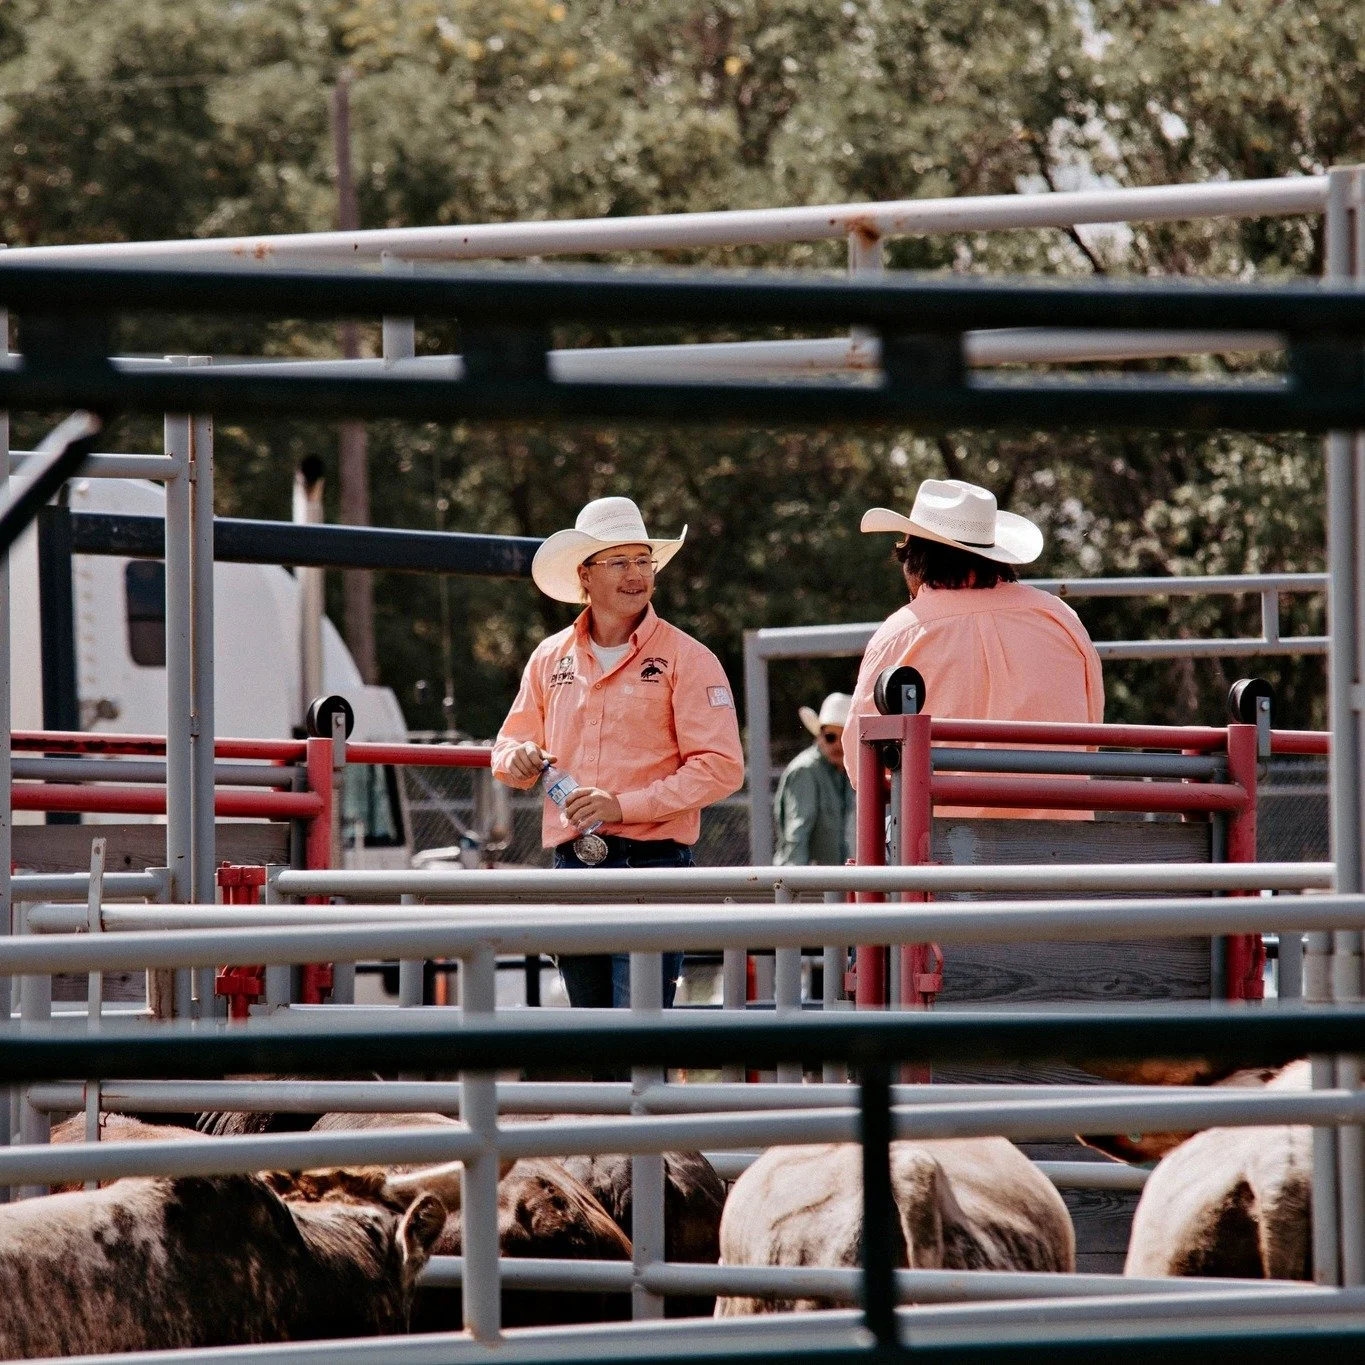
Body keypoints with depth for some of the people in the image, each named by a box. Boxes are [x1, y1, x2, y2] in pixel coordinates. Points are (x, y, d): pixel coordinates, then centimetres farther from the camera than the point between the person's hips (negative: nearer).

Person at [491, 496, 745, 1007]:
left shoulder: (686, 658, -3)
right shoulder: (550, 658, 13)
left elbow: (721, 768, -10)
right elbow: (512, 743, 23)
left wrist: (624, 806, -17)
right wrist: (518, 759, -3)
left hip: (651, 866, -5)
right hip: (572, 867, 5)